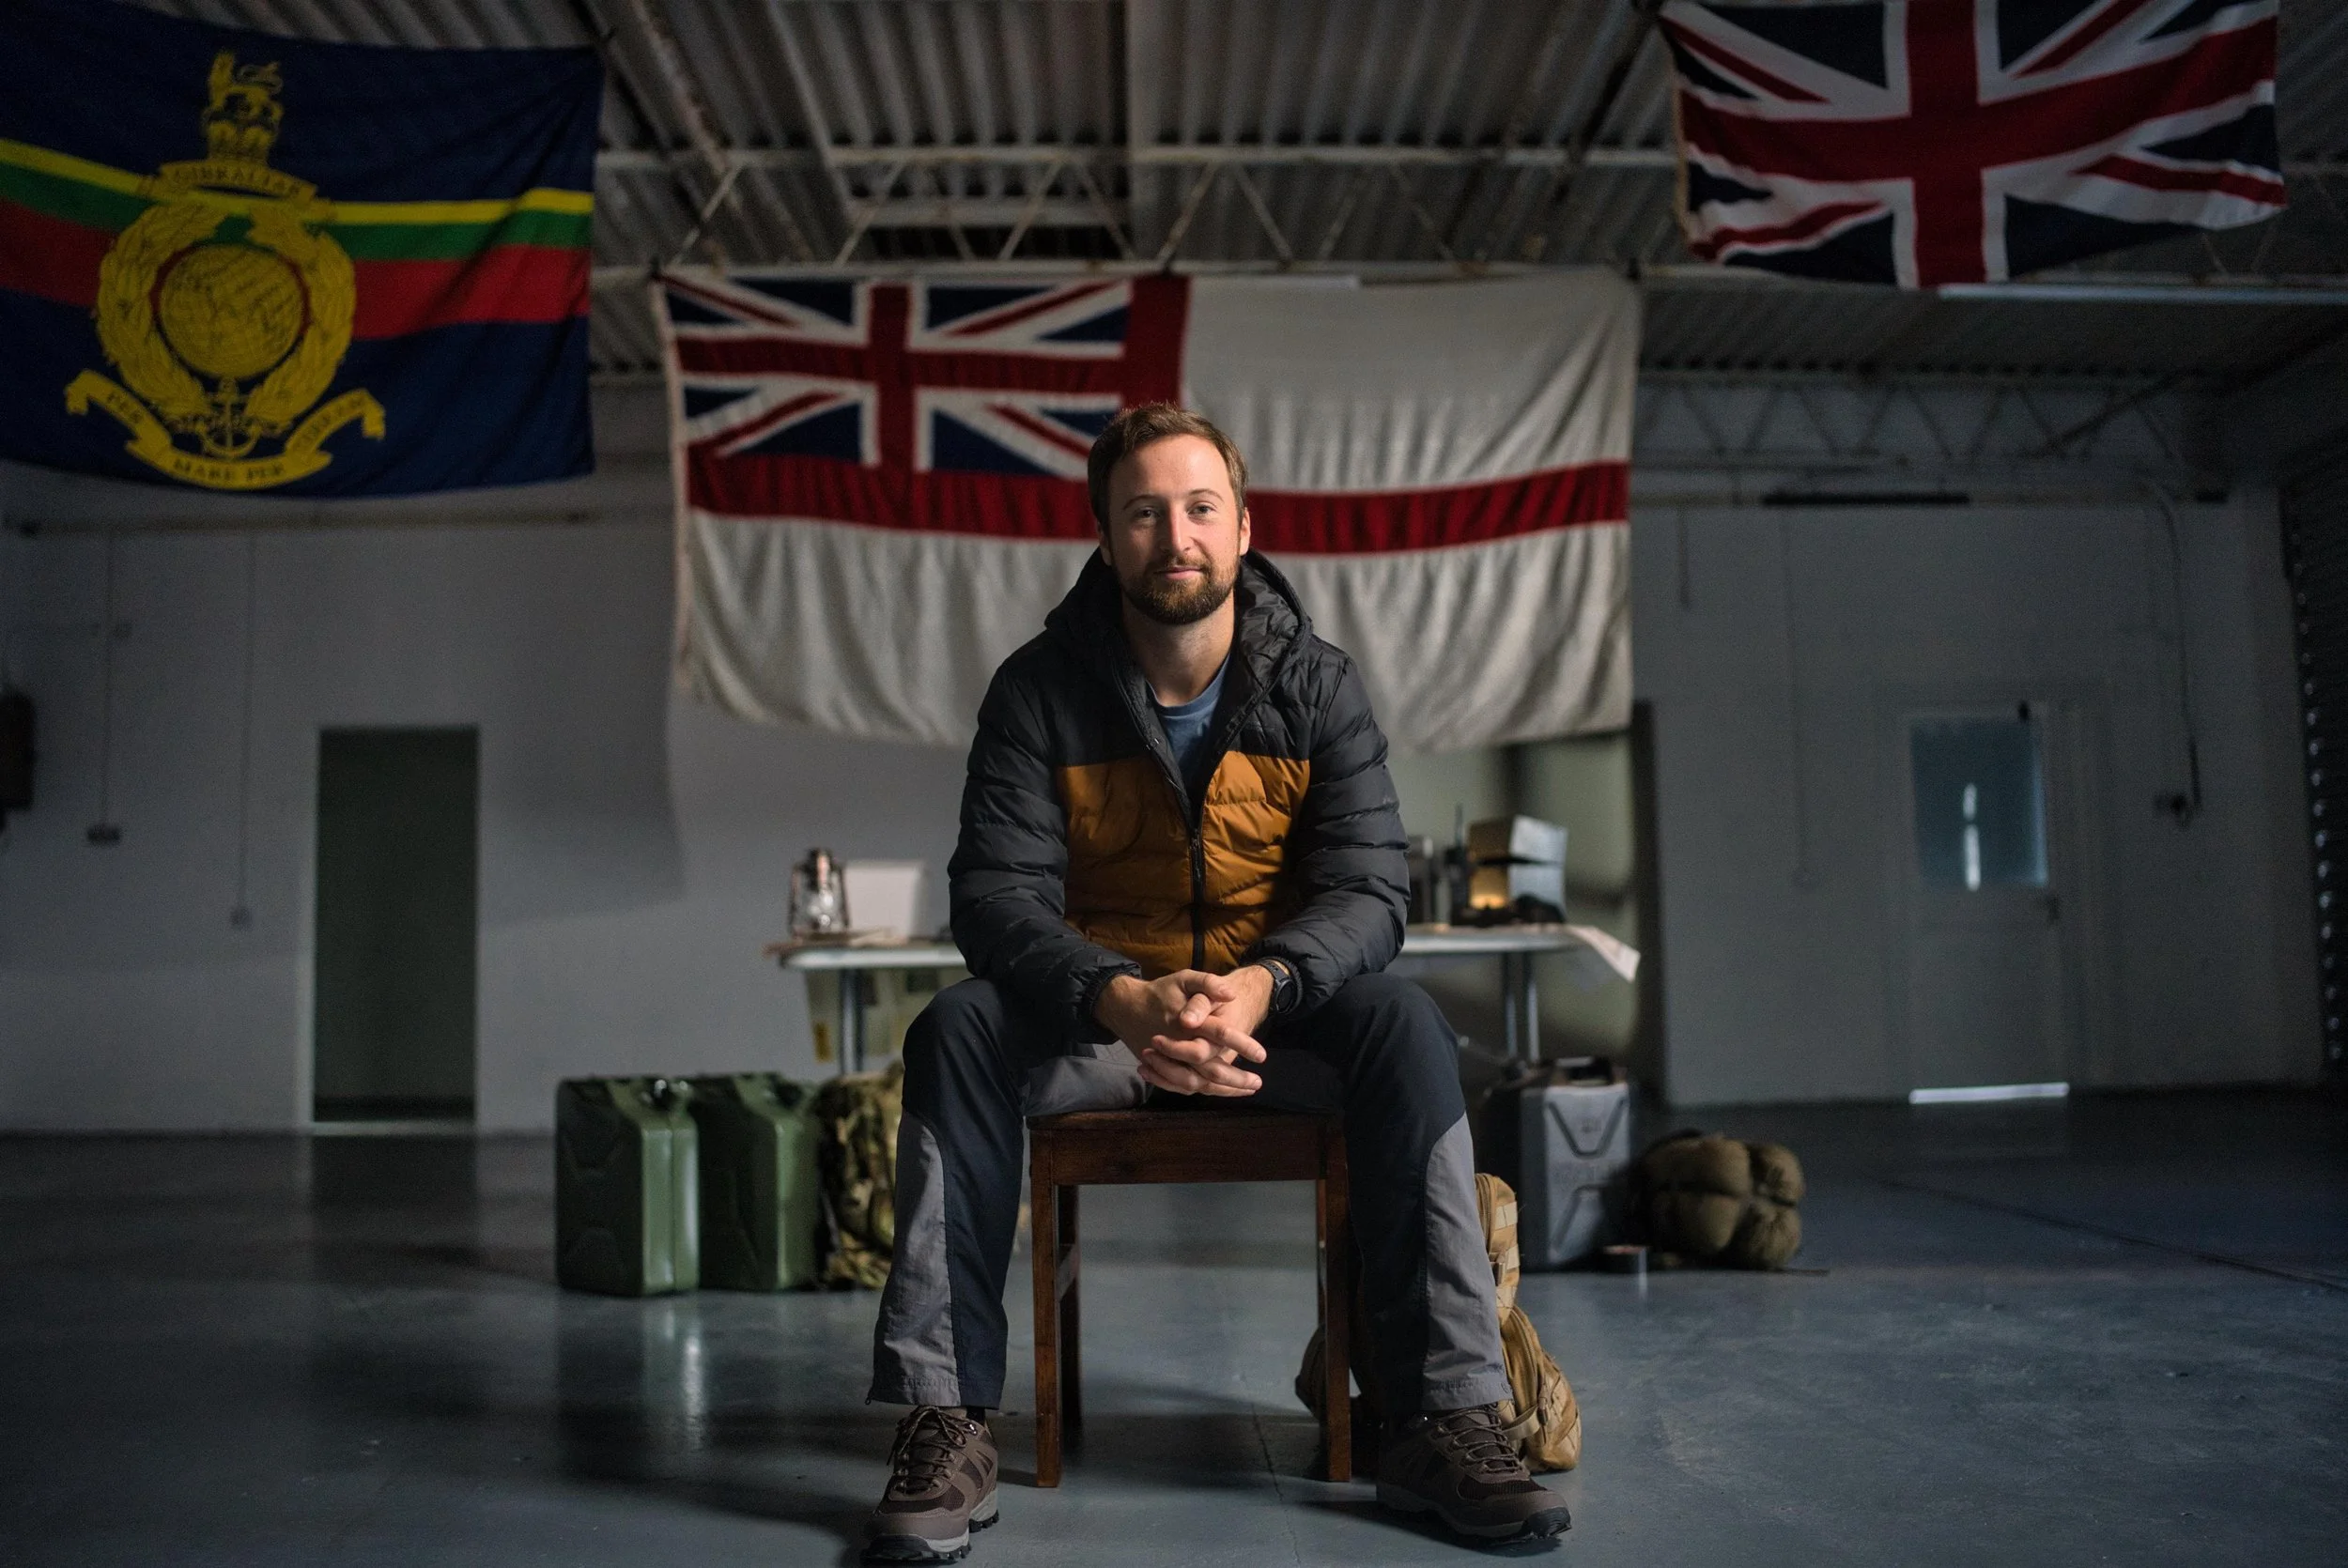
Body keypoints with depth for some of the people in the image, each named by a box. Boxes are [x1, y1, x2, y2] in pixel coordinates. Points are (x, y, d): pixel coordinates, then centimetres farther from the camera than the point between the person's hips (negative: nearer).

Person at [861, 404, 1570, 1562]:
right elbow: (996, 895, -17)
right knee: (956, 1028, -29)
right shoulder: (1039, 690, -7)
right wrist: (1125, 1001, -38)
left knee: (1404, 1025, -30)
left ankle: (1447, 1417, -27)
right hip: (1094, 1013, 0)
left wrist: (1260, 986, -35)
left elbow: (1368, 888, -12)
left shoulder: (1317, 685, -4)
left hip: (1279, 1015, 1)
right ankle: (945, 1425, -28)